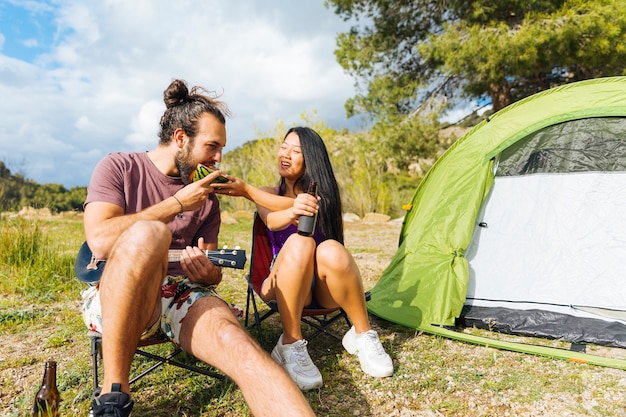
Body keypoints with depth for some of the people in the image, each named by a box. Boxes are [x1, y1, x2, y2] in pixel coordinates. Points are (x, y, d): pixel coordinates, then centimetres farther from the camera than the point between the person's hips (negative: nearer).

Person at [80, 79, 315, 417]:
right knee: (148, 233, -35)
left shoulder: (207, 197, 13)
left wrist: (208, 274, -10)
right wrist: (177, 203, -10)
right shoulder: (118, 168, 2)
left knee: (236, 343, -31)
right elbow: (100, 241, -16)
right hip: (112, 299, -3)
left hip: (182, 294, 3)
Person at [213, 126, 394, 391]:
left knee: (331, 250, -34)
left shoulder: (321, 193, -1)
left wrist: (246, 191, -34)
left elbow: (302, 206, -25)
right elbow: (272, 221, -22)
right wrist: (294, 212, -46)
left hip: (323, 288, 0)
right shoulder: (267, 193, 2)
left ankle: (362, 336, -14)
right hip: (285, 285, 0)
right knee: (299, 243, -33)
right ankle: (291, 347, -25)